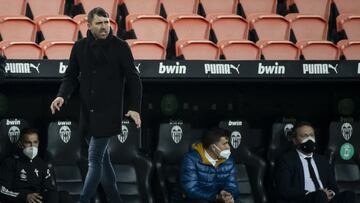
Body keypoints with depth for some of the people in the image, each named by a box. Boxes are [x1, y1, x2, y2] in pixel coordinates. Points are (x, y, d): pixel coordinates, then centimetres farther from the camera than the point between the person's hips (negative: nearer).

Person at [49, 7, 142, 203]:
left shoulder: (120, 47, -6)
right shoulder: (80, 47, 4)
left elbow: (133, 79, -3)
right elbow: (71, 75, 10)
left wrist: (135, 108, -11)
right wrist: (62, 96, -8)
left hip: (108, 113, -5)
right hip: (87, 113, 5)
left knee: (95, 160, -10)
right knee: (102, 159, 14)